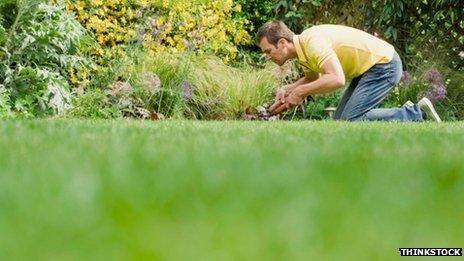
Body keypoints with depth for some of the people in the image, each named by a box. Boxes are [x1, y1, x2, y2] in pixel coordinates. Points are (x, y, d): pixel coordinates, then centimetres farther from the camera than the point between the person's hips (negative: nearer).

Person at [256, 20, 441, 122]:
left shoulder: (312, 42, -27)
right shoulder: (302, 46, 4)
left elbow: (337, 79, -38)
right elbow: (313, 78, 22)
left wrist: (300, 92, -26)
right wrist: (286, 90, 3)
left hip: (384, 64, -10)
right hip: (368, 68, 10)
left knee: (351, 119, -17)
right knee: (339, 120, 7)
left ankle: (416, 114, -7)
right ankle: (407, 112, 12)